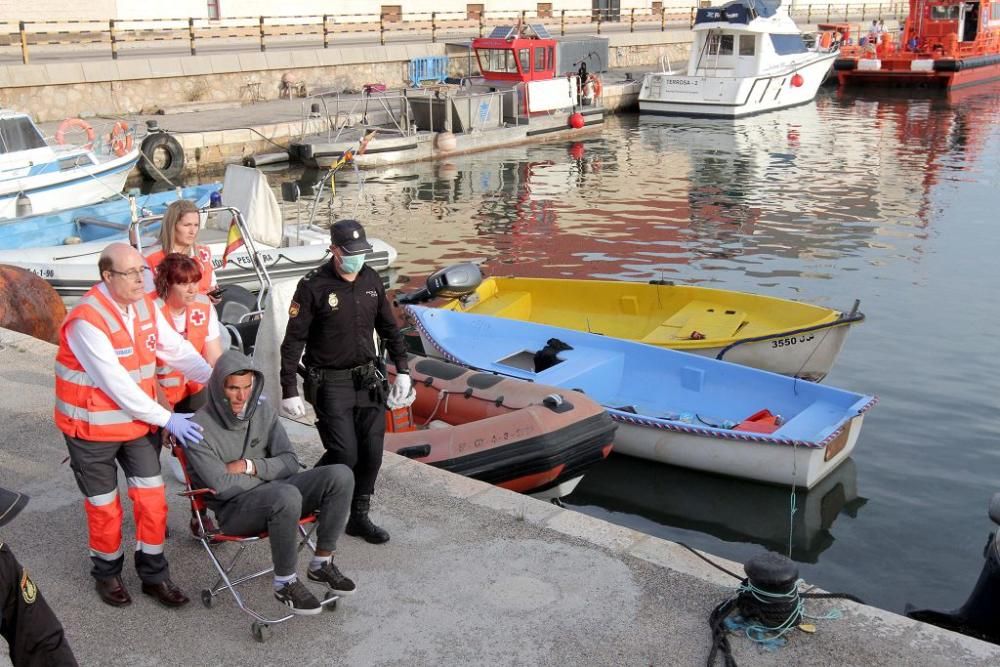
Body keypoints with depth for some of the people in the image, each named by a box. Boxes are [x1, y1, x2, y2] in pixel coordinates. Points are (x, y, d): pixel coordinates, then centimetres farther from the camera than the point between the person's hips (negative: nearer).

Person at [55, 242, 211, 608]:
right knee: (104, 506, 10)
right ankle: (107, 573, 32)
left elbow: (178, 349, -1)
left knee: (152, 498, 5)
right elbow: (116, 385, -26)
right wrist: (167, 419, -23)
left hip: (138, 422, 6)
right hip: (92, 429, -6)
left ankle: (154, 574, 22)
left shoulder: (145, 307, -2)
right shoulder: (87, 321, -25)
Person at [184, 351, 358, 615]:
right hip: (233, 509, -6)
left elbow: (290, 462, 4)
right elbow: (222, 486, -18)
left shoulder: (263, 409, 4)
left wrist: (250, 466, -12)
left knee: (341, 476, -16)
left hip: (273, 492, 6)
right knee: (287, 495, -38)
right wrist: (267, 473, -7)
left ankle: (321, 563, -3)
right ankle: (285, 584, -18)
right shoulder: (200, 427, -13)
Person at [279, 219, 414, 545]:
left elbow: (389, 329, 15)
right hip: (330, 383, -5)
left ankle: (358, 517, 22)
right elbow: (293, 341, -10)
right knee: (345, 454, -10)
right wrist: (289, 391, -12)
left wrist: (402, 371, 11)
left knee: (371, 453, 5)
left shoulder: (372, 280, 5)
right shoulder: (313, 286, -12)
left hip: (367, 379, 5)